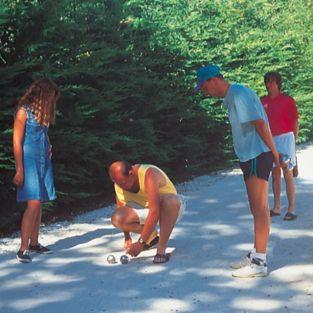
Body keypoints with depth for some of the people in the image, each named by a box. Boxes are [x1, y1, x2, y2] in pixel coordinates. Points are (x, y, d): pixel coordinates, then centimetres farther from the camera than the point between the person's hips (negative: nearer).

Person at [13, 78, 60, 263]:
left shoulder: (43, 113, 14)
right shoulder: (24, 111, -8)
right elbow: (17, 142, -11)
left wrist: (49, 148, 5)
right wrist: (19, 170, -15)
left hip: (44, 162, 8)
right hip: (29, 161, -8)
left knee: (39, 204, 9)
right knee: (33, 203, -15)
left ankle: (34, 243, 19)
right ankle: (23, 249, -12)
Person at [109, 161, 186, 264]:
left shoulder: (149, 175, -33)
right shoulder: (120, 180, -14)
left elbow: (154, 213, -38)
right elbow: (121, 208, 1)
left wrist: (141, 243, -36)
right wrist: (127, 238, -1)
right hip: (145, 208, 6)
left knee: (169, 201, -42)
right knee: (117, 218, -21)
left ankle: (162, 248, -29)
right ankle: (152, 236, 3)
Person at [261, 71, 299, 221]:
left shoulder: (287, 100, -4)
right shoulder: (263, 101, 8)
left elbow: (295, 123, -2)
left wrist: (294, 141, -4)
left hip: (285, 138, -4)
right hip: (269, 140, 4)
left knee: (288, 174, -4)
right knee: (275, 174, 9)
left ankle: (291, 209, -2)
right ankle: (276, 207, 15)